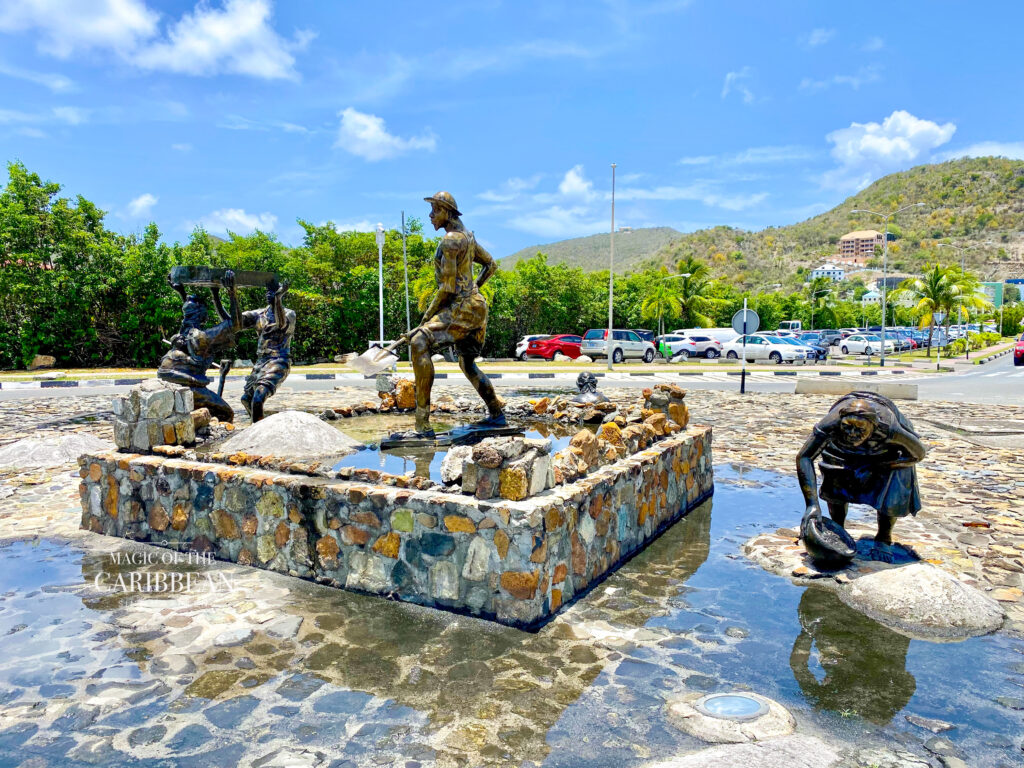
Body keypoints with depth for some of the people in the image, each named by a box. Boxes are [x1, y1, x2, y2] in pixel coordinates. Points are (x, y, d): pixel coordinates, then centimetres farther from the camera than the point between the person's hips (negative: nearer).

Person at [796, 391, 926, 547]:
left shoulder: (889, 429, -44)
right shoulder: (831, 424, -44)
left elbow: (918, 454, -25)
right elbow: (804, 457, -46)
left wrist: (874, 468, -29)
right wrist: (812, 504, -54)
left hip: (885, 449, -1)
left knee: (891, 496, -13)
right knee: (835, 482, -11)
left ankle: (884, 535, 16)